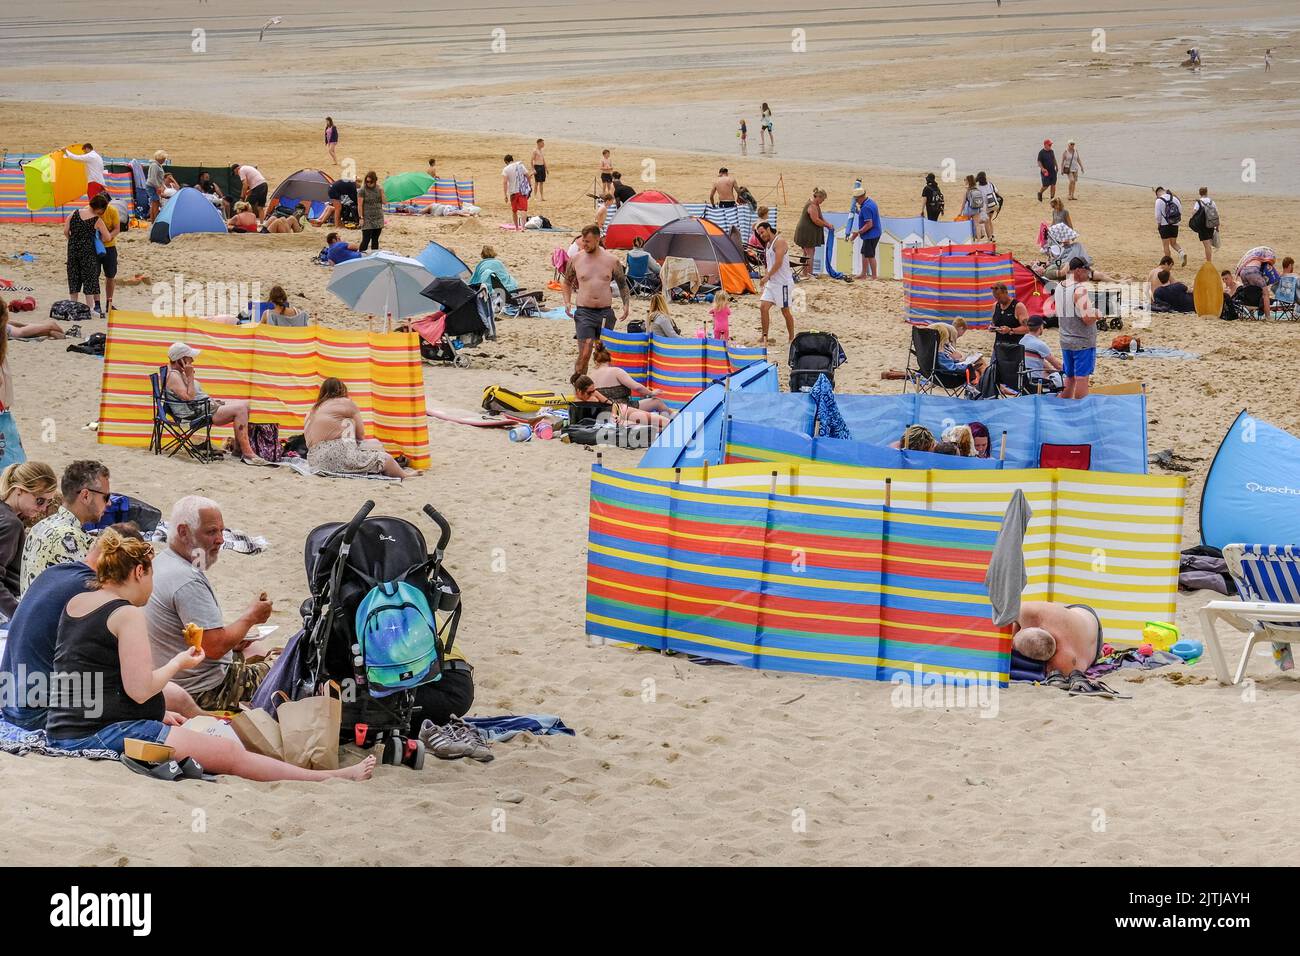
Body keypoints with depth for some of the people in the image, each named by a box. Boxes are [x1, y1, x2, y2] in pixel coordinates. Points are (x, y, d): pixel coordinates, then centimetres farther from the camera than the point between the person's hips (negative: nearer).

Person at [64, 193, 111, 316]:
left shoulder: (74, 213, -1)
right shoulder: (97, 220, -9)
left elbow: (65, 231, 1)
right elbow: (108, 238, -5)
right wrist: (98, 240, 14)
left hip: (73, 249, 4)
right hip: (88, 250, -4)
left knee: (74, 278, 13)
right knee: (90, 278, 4)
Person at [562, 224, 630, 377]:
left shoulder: (612, 260, 2)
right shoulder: (576, 259, 2)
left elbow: (623, 284, 14)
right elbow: (567, 282, 16)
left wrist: (626, 305, 1)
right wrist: (567, 302, 2)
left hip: (606, 313, 2)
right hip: (584, 312, -2)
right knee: (584, 354, -13)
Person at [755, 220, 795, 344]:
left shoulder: (779, 241, -13)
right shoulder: (768, 244, 16)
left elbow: (778, 262, -21)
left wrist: (767, 276, -17)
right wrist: (766, 277, 17)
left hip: (783, 283, -9)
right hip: (771, 282, 9)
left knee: (785, 311, 1)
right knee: (763, 307, -4)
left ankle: (792, 339, 13)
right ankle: (765, 338, -1)